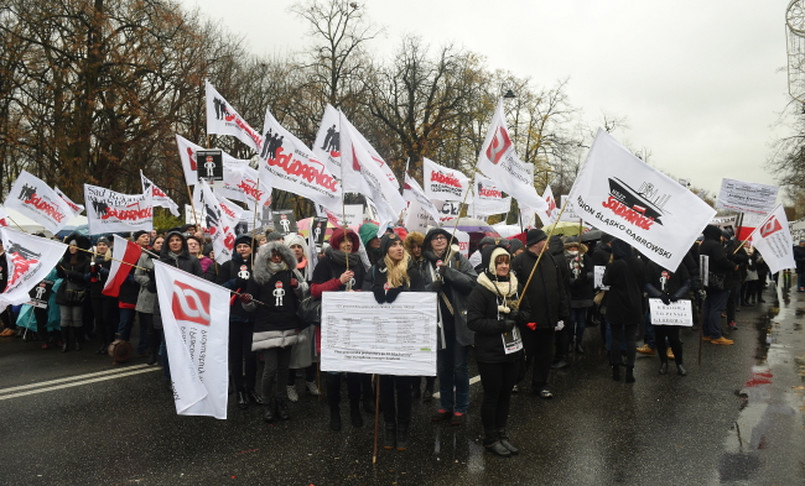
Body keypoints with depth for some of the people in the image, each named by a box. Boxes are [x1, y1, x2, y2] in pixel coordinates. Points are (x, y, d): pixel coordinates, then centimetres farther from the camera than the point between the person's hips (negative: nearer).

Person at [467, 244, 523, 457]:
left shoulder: (514, 286, 8)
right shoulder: (481, 290, -15)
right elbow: (473, 321, -20)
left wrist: (520, 316, 3)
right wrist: (501, 325, -23)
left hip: (513, 351, 7)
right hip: (490, 354, -7)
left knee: (506, 393, 16)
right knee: (492, 395, 5)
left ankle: (501, 434, 32)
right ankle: (490, 439, 22)